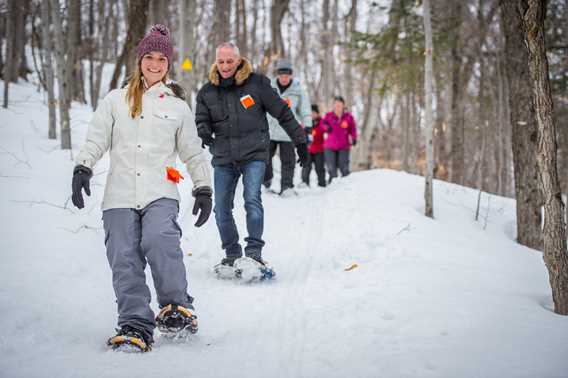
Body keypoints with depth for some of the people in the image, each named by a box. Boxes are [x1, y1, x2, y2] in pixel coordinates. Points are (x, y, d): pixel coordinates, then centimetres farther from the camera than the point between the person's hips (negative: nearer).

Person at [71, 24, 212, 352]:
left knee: (159, 241, -27)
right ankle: (135, 325, 0)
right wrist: (83, 168, -6)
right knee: (125, 260, -7)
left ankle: (177, 308, -15)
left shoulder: (178, 107, 16)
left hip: (161, 193, -1)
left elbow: (194, 153, 21)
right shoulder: (115, 100, 14)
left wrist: (204, 190, 16)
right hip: (120, 195, 1)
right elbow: (96, 140, 10)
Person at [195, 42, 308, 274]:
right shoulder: (207, 92, 7)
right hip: (223, 158, 4)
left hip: (254, 153, -3)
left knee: (252, 200, -18)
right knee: (222, 208, 4)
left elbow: (282, 112, 3)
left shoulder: (257, 83, -2)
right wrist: (204, 133, -20)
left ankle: (254, 251, -12)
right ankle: (232, 253, 18)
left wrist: (300, 141, 5)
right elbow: (201, 120, 5)